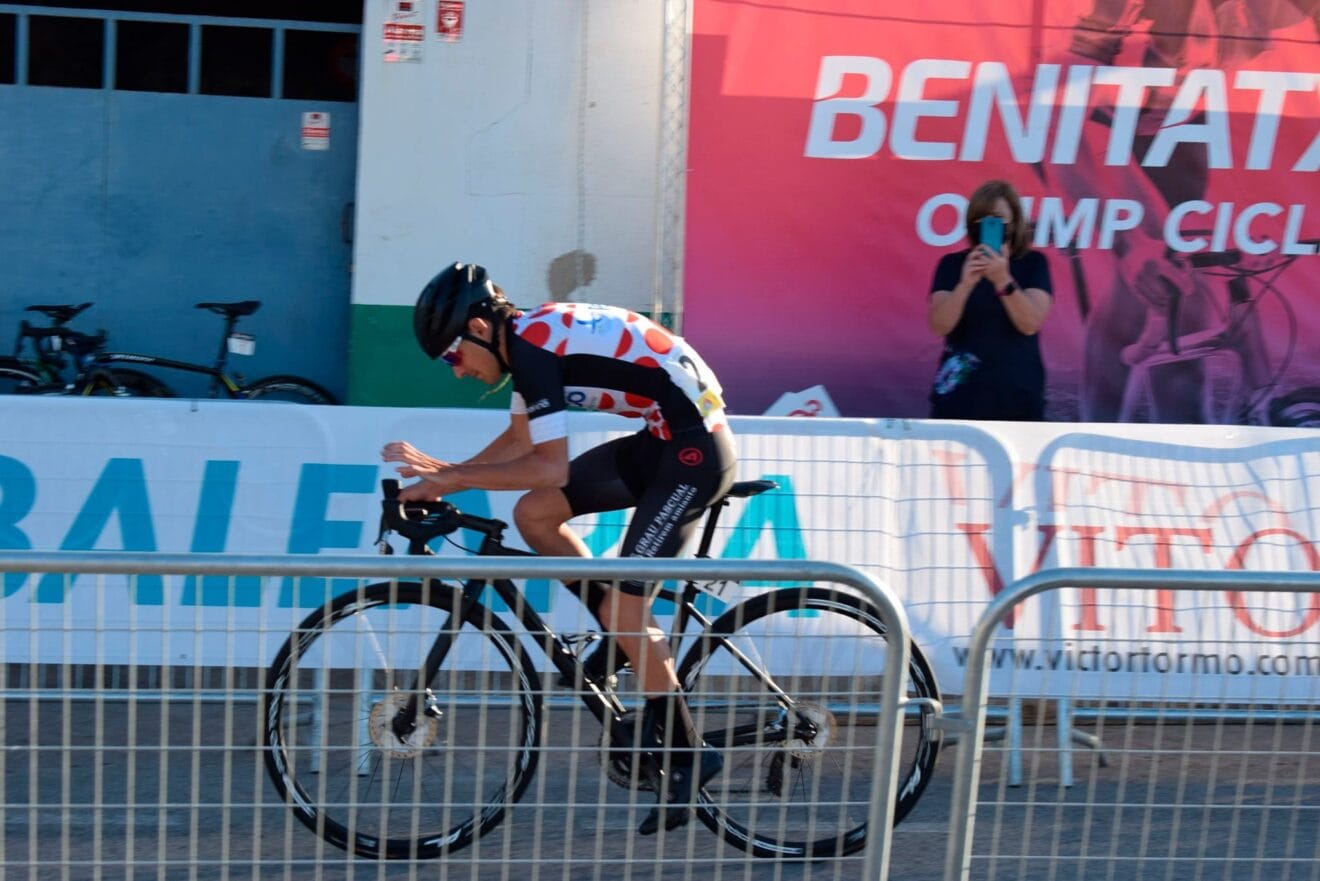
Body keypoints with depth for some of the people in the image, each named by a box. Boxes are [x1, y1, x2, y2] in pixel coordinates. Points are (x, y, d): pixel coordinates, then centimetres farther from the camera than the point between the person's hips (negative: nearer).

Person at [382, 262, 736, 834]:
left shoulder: (532, 345, -19)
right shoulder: (532, 338, 10)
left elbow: (551, 468, -22)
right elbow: (520, 439, 22)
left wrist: (452, 476, -14)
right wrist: (441, 477, 13)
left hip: (697, 448, -10)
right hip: (663, 438, 10)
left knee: (622, 605, -11)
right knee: (534, 515, 4)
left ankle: (684, 757, 1)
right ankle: (629, 638, 15)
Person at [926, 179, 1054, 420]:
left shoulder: (1033, 263, 4)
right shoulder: (952, 264, 5)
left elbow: (1030, 324, -10)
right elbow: (939, 326, -8)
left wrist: (1003, 280, -24)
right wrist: (966, 283, -23)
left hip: (1017, 396, 0)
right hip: (959, 395, 0)